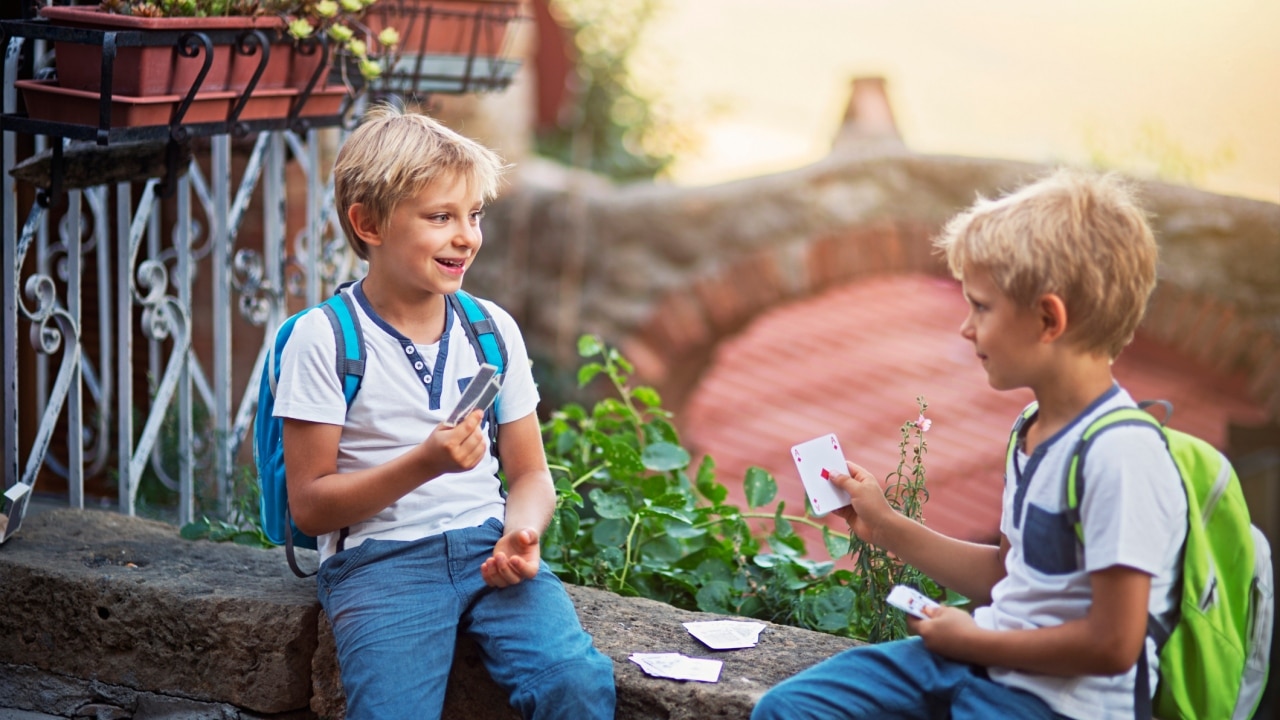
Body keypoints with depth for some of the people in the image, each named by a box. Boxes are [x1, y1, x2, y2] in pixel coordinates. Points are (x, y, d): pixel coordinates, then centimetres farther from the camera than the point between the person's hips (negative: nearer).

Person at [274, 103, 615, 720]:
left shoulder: (494, 330, 10)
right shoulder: (322, 339, -3)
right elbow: (309, 506, -5)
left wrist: (522, 530, -8)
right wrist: (425, 464, -19)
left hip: (487, 545, 3)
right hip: (378, 554, -3)